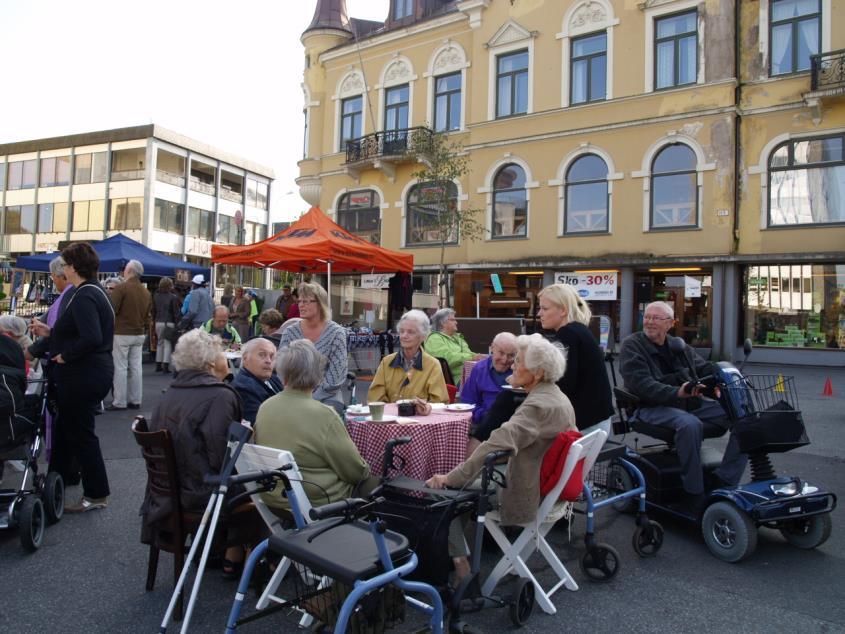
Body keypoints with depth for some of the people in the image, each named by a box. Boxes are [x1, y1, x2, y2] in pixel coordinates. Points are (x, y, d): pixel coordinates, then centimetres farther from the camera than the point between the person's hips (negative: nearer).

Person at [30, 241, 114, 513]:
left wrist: (65, 355, -19)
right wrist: (50, 332, 16)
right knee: (64, 428, 22)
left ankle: (96, 495, 12)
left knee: (80, 433, 1)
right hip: (92, 373, 10)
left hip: (83, 377, -10)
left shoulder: (84, 297, -20)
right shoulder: (95, 291, 12)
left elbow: (92, 338, -33)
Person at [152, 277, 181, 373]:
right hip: (169, 323, -5)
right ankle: (165, 365, -5)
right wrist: (178, 324, -5)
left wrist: (154, 320, 18)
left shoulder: (156, 296, 6)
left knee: (160, 343, 15)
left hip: (158, 322, 5)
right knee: (168, 344, -1)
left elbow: (153, 311, 11)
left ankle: (158, 365, 17)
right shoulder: (173, 297, -9)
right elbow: (176, 313, -9)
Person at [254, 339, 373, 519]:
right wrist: (365, 469, 7)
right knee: (372, 482, 16)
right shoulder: (323, 416, -25)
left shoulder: (264, 408, -5)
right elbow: (355, 470, -16)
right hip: (316, 504, -7)